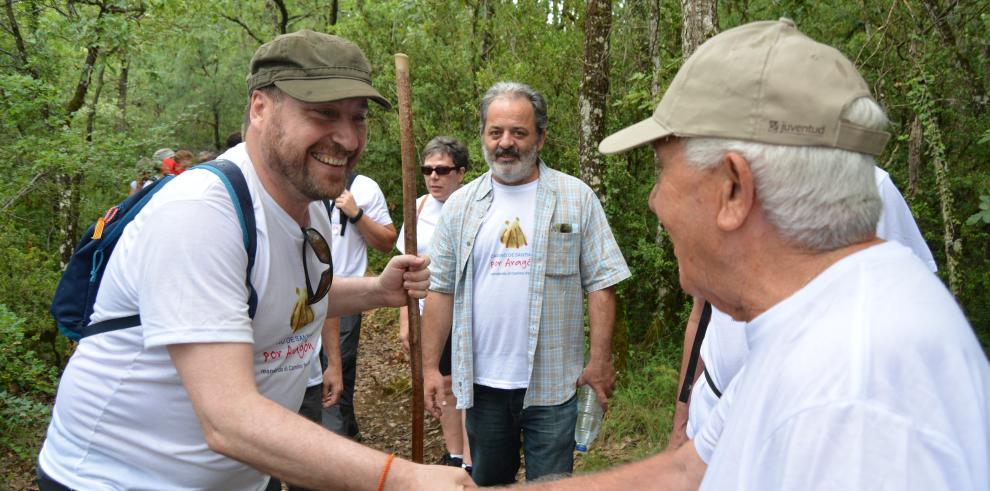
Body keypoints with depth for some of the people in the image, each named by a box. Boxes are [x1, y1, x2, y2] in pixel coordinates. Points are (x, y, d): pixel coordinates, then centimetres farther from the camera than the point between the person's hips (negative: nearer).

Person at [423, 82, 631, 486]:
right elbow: (441, 289, 4)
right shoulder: (460, 205, 4)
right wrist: (429, 366, 0)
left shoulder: (576, 198, -2)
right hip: (482, 381, 3)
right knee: (488, 480, 18)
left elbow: (600, 283, -3)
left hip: (552, 382, -2)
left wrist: (600, 360, -9)